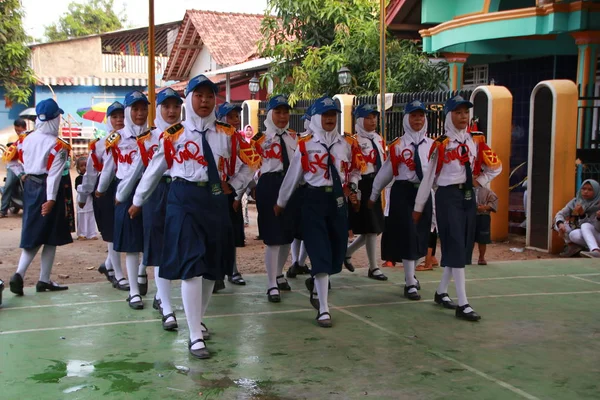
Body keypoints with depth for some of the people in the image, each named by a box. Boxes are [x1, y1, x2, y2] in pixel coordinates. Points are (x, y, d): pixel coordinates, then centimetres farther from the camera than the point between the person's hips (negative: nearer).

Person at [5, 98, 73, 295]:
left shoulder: (26, 139, 5)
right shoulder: (57, 145, -14)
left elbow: (10, 159, 11)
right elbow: (54, 174, -19)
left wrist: (23, 175, 18)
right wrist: (51, 199, -22)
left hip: (30, 187, 6)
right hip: (46, 189, -6)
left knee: (32, 235, 13)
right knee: (50, 237, 5)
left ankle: (19, 274, -4)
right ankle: (44, 280, 11)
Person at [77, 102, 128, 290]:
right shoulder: (100, 144, 3)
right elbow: (91, 171, 6)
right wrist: (83, 194, 9)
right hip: (106, 188, -2)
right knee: (112, 232, 3)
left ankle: (108, 265, 32)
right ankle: (118, 275, 10)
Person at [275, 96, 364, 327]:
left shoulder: (348, 144, 7)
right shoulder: (305, 145, -3)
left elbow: (356, 170, 21)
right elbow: (293, 176, 5)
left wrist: (352, 188, 2)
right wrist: (281, 202, 14)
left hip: (339, 200, 4)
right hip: (314, 200, -4)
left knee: (337, 253, 9)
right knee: (320, 254, -8)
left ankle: (315, 282, 41)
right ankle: (323, 310, -3)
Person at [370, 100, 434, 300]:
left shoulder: (432, 145, 6)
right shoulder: (397, 145, -2)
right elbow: (386, 172, 3)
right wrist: (373, 195, 9)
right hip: (403, 192, -4)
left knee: (421, 236, 13)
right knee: (408, 236, -6)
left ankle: (411, 274, 35)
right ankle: (410, 284, 1)